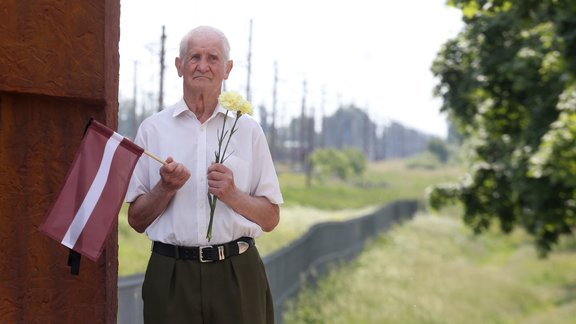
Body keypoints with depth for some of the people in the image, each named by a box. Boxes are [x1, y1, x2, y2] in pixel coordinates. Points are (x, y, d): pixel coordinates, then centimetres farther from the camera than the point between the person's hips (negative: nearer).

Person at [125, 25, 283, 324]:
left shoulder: (248, 129, 7)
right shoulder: (152, 129, 6)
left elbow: (270, 218, 5)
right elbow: (136, 220, 6)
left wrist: (232, 195, -11)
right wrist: (165, 188, -11)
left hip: (236, 274, 0)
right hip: (171, 274, 0)